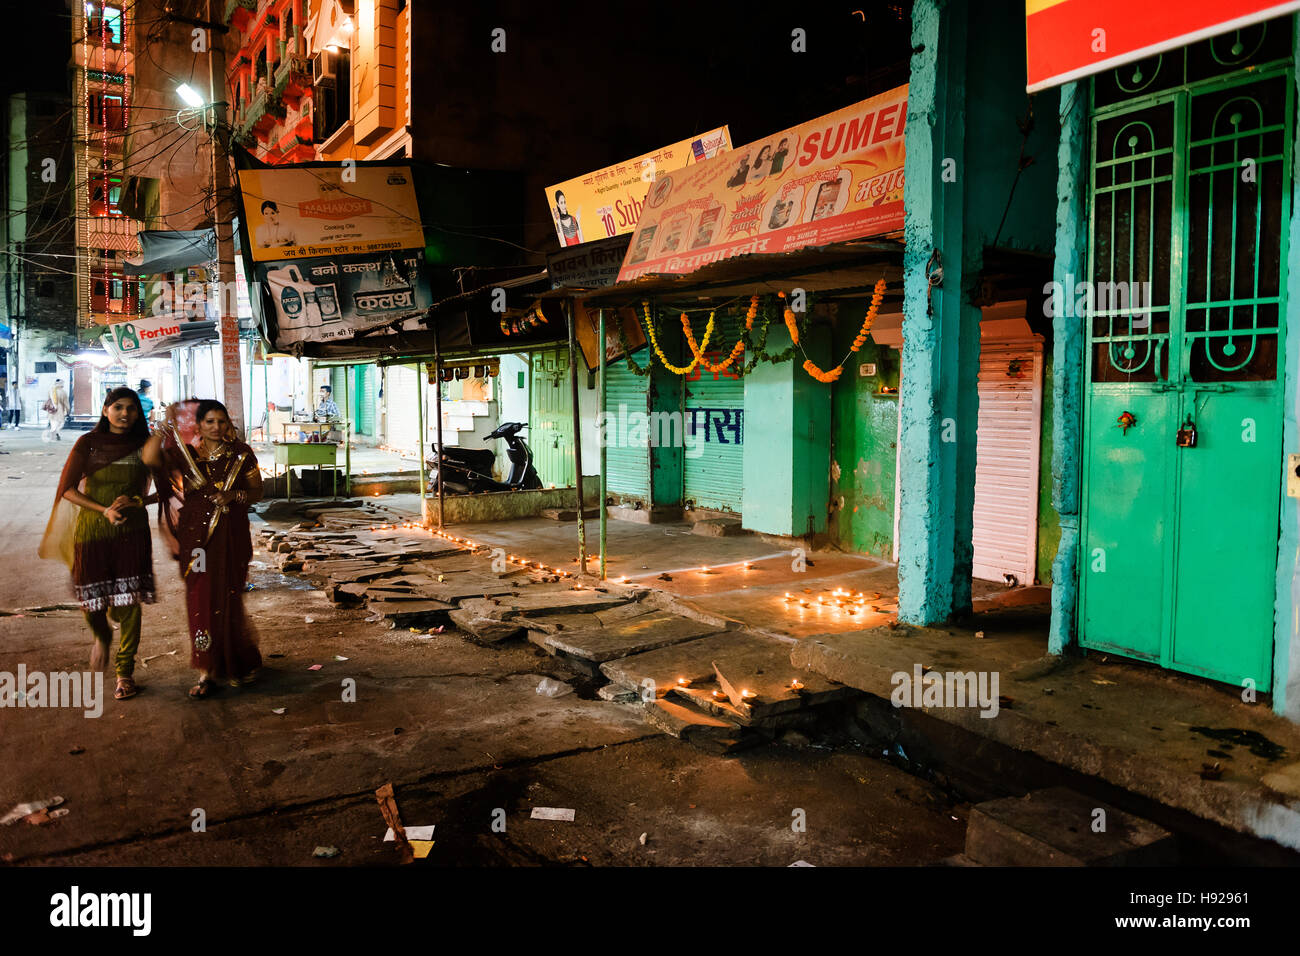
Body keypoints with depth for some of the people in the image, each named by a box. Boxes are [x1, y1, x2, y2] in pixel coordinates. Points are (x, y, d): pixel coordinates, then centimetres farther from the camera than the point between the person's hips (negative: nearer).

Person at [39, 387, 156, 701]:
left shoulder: (144, 446, 3)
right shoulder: (88, 443, -2)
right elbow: (67, 489, -4)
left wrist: (136, 502, -11)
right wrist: (104, 510, -17)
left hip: (132, 532, 0)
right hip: (92, 531, 0)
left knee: (129, 603, -2)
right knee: (92, 602, 3)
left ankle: (125, 671, 11)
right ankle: (102, 637, 39)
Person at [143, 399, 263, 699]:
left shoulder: (240, 453, 2)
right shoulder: (185, 454, 6)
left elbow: (257, 492, 5)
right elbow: (148, 458, -9)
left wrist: (235, 495, -14)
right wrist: (167, 422, -8)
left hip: (231, 536, -2)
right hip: (195, 536, 2)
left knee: (227, 601, 2)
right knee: (200, 601, 3)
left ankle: (241, 663, 23)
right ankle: (207, 671, 12)